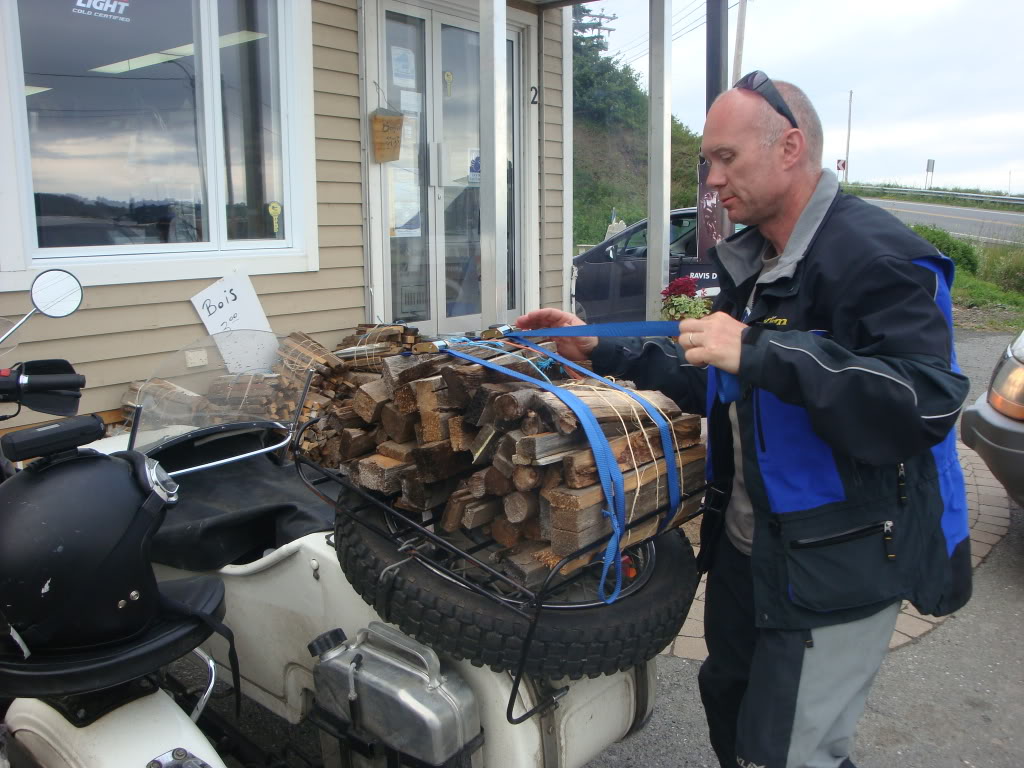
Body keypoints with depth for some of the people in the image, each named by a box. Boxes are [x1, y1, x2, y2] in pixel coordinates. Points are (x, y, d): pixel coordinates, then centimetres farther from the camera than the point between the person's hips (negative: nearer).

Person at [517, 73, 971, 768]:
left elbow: (930, 403, -32)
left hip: (839, 568, -9)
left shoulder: (875, 255, -21)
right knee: (729, 704, 25)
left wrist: (760, 354, -36)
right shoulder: (753, 261, 10)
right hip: (747, 548, 9)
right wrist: (602, 351, 11)